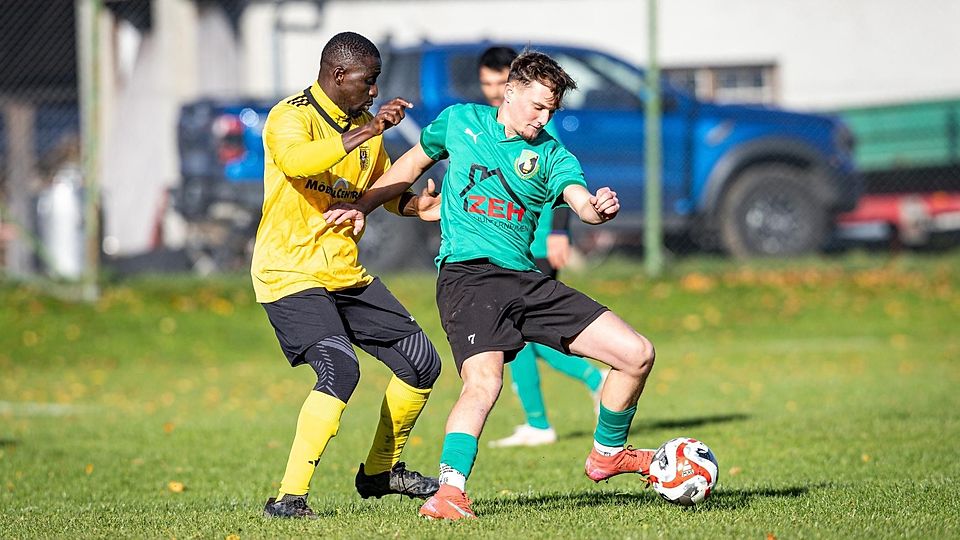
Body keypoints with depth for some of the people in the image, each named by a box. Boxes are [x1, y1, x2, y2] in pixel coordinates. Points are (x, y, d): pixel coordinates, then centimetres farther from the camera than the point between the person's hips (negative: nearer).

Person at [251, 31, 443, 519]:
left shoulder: (363, 126, 10)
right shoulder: (291, 116, -13)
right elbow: (296, 160, -36)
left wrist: (415, 204, 1)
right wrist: (365, 132, -38)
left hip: (346, 273, 8)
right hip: (290, 273, -8)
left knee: (422, 364, 10)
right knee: (340, 369, -27)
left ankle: (380, 470, 28)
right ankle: (288, 498, -23)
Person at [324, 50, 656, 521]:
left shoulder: (551, 155, 8)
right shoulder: (460, 121, 8)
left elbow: (581, 200, -11)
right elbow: (413, 163, 24)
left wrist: (599, 208, -34)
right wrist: (362, 207, 17)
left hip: (527, 282, 4)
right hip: (467, 275, -4)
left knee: (636, 354, -1)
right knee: (483, 382, -31)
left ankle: (608, 452, 22)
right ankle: (448, 494, -31)